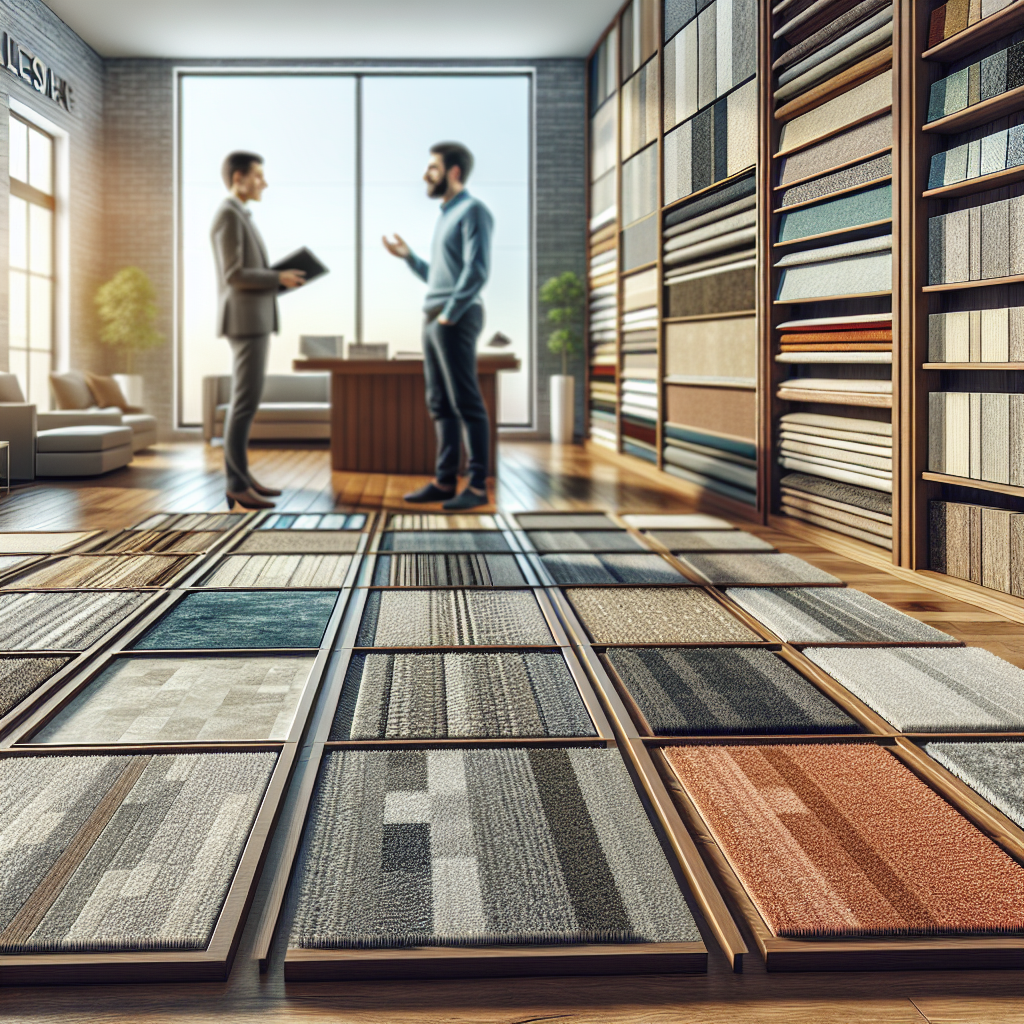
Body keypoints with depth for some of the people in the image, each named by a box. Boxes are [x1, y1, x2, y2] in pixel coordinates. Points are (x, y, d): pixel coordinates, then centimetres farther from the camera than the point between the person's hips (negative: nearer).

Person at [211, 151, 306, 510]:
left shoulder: (239, 218, 20)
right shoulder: (228, 216, -14)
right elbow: (233, 276, -20)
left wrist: (280, 278, 11)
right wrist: (279, 279, -11)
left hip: (252, 320, 11)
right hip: (246, 322, -11)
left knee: (245, 402, 11)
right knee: (246, 403, -11)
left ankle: (240, 477, 15)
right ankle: (237, 485, -9)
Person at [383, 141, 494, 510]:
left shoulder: (473, 211, -7)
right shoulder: (446, 217, 23)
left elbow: (476, 272, -18)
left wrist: (449, 315, -17)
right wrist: (408, 256, 18)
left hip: (456, 321, -9)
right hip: (435, 321, 9)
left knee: (466, 403, -9)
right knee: (440, 404, 7)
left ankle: (478, 485, -7)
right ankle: (445, 481, 10)